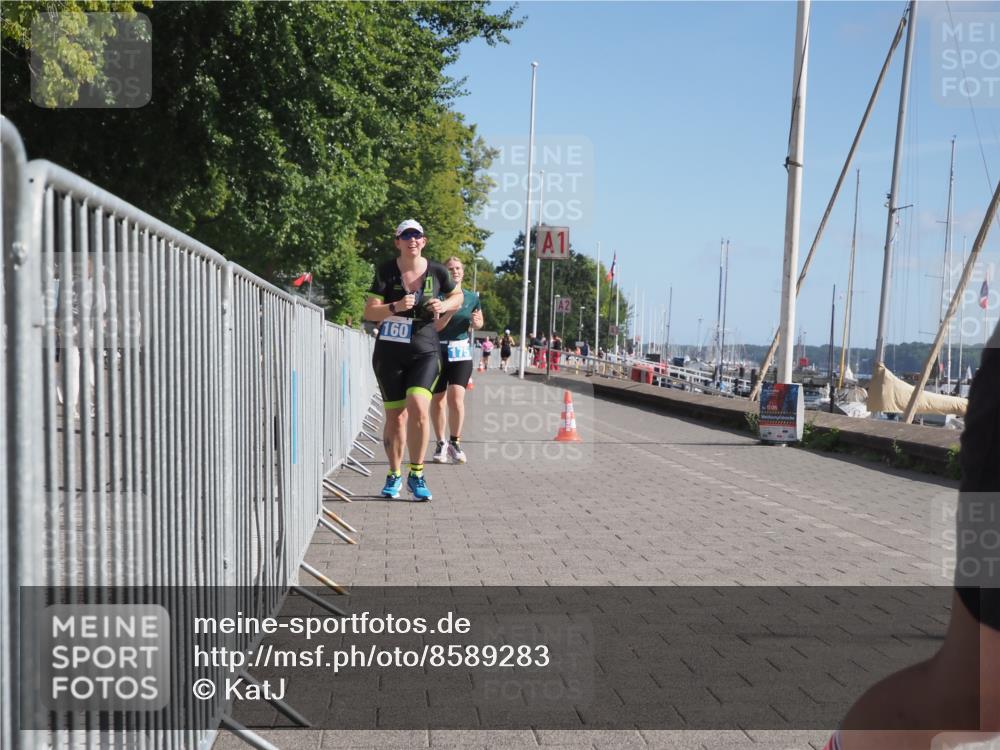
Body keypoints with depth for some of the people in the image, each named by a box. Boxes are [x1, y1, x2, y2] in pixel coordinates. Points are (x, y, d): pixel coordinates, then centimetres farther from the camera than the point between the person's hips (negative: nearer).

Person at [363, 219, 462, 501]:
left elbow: (458, 296, 18)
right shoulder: (386, 271, -3)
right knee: (395, 415, 5)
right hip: (389, 352, 0)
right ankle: (394, 475, 23)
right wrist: (395, 307, -24)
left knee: (418, 408, -19)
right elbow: (369, 311, -6)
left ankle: (416, 474, -4)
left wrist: (444, 306, -3)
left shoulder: (437, 271, 1)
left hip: (425, 352, 0)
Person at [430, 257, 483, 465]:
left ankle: (455, 442, 3)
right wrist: (452, 309, -26)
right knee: (437, 400, 6)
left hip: (461, 352, 1)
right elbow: (435, 326, -14)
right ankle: (441, 444, 22)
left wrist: (476, 322, -2)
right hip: (437, 352, -1)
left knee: (456, 397, -15)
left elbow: (479, 323, 21)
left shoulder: (472, 297, 6)